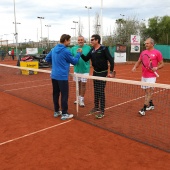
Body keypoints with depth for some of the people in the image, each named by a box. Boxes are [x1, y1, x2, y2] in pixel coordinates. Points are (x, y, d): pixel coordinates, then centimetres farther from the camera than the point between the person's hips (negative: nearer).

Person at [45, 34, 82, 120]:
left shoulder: (53, 49, 8)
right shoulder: (66, 51, -13)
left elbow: (47, 59, 18)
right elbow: (74, 61, -3)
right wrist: (79, 53, 10)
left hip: (54, 76, 8)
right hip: (62, 77, -8)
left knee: (56, 94, 14)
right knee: (64, 95, 0)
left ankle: (56, 111, 24)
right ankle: (64, 114, 6)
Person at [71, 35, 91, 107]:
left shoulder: (88, 48, -1)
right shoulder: (74, 48, 4)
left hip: (85, 69, -2)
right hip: (76, 69, 3)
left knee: (83, 84, 0)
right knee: (78, 84, 13)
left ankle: (82, 100, 11)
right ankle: (78, 98, 29)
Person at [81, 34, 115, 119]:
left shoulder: (104, 49, -14)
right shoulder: (92, 50, 5)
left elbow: (111, 60, -16)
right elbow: (86, 59, 7)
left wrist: (111, 72, -21)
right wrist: (81, 54, -11)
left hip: (102, 73, -6)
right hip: (95, 72, 7)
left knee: (101, 92, -5)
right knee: (96, 91, 14)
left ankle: (102, 111, 3)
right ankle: (96, 107, 29)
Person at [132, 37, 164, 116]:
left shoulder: (157, 53, -4)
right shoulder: (143, 52, 11)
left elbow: (162, 64, -1)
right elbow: (138, 62, 18)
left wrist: (156, 68, -20)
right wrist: (135, 67, -2)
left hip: (151, 76, -6)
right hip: (143, 76, 6)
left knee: (148, 92, -8)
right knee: (147, 92, 15)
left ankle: (144, 109, -7)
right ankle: (151, 105, 35)